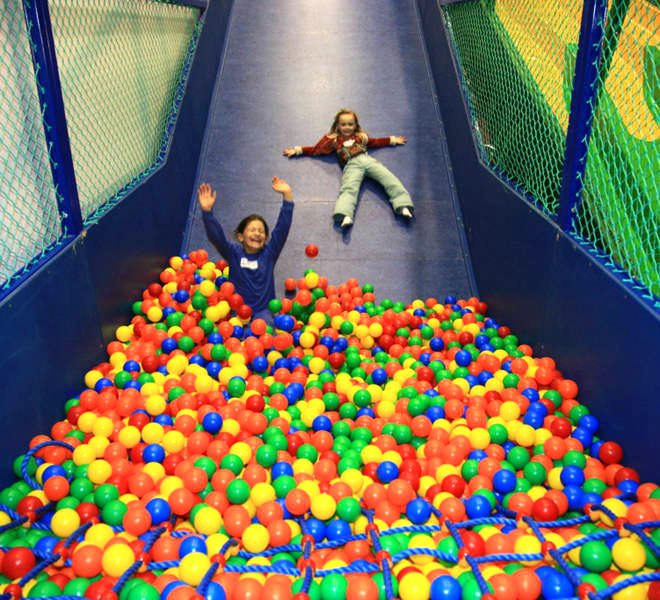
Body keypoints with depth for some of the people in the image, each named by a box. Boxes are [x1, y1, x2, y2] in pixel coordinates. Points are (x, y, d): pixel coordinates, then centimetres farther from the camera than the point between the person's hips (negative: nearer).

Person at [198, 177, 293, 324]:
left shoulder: (269, 253, 5)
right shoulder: (234, 253, 5)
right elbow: (216, 236, -9)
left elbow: (282, 227, -3)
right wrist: (207, 211, -26)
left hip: (262, 310, 0)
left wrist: (287, 196, -13)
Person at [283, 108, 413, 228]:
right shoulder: (333, 140, 25)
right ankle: (345, 215, -51)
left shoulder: (361, 137, 32)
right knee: (349, 189, -28)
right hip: (352, 165, -3)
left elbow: (376, 142, 43)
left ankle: (403, 206, -24)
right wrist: (297, 150, 24)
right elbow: (315, 150, 26)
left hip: (367, 159, 3)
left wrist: (393, 140, 45)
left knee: (389, 178, -17)